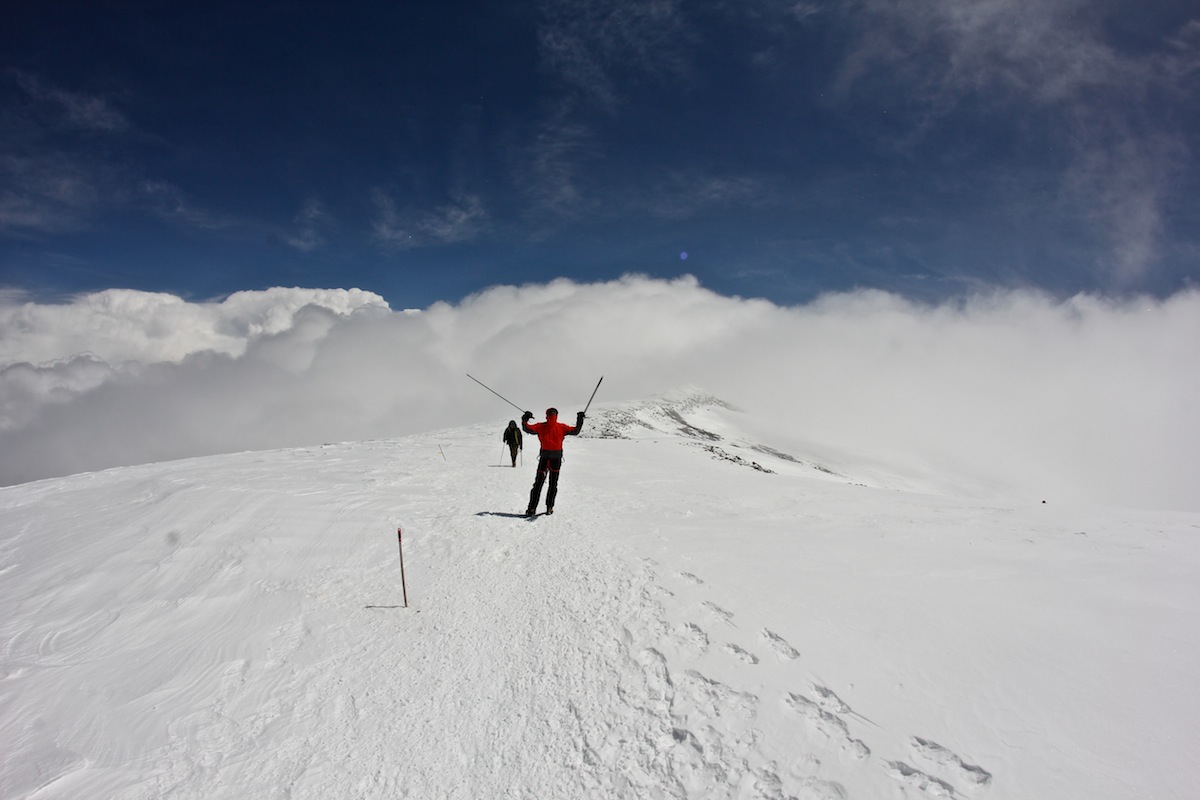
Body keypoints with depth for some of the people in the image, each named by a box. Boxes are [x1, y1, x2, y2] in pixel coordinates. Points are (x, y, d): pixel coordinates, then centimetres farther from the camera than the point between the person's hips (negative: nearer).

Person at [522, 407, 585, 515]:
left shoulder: (561, 427, 6)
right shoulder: (541, 427, 4)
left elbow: (575, 431, 4)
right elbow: (528, 429, -1)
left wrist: (580, 420, -7)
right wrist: (525, 420, -17)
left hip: (556, 458, 1)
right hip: (544, 457, -1)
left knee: (553, 484, 7)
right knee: (538, 483, -1)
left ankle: (549, 506, 17)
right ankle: (532, 508, 2)